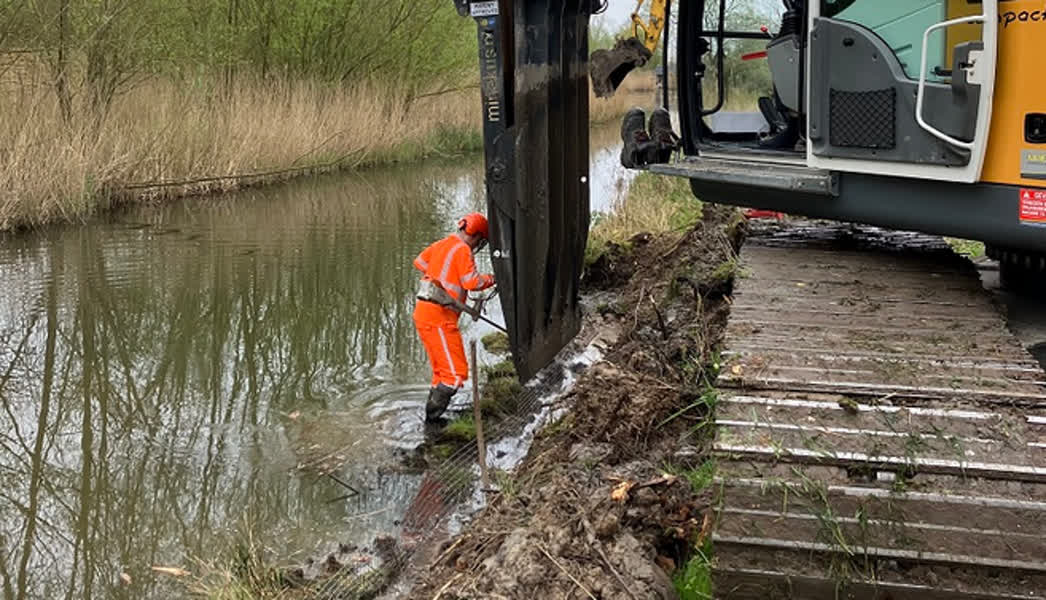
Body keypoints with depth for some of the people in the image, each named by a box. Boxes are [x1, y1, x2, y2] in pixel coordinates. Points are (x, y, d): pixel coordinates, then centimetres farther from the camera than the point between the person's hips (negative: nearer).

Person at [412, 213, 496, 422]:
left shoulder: (440, 245, 15)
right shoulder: (462, 250, -11)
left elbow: (419, 262, 29)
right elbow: (472, 282, -18)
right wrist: (492, 279, -2)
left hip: (423, 311, 10)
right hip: (439, 317, -10)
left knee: (441, 371, 18)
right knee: (457, 373, -8)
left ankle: (431, 417, 19)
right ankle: (432, 417, -10)